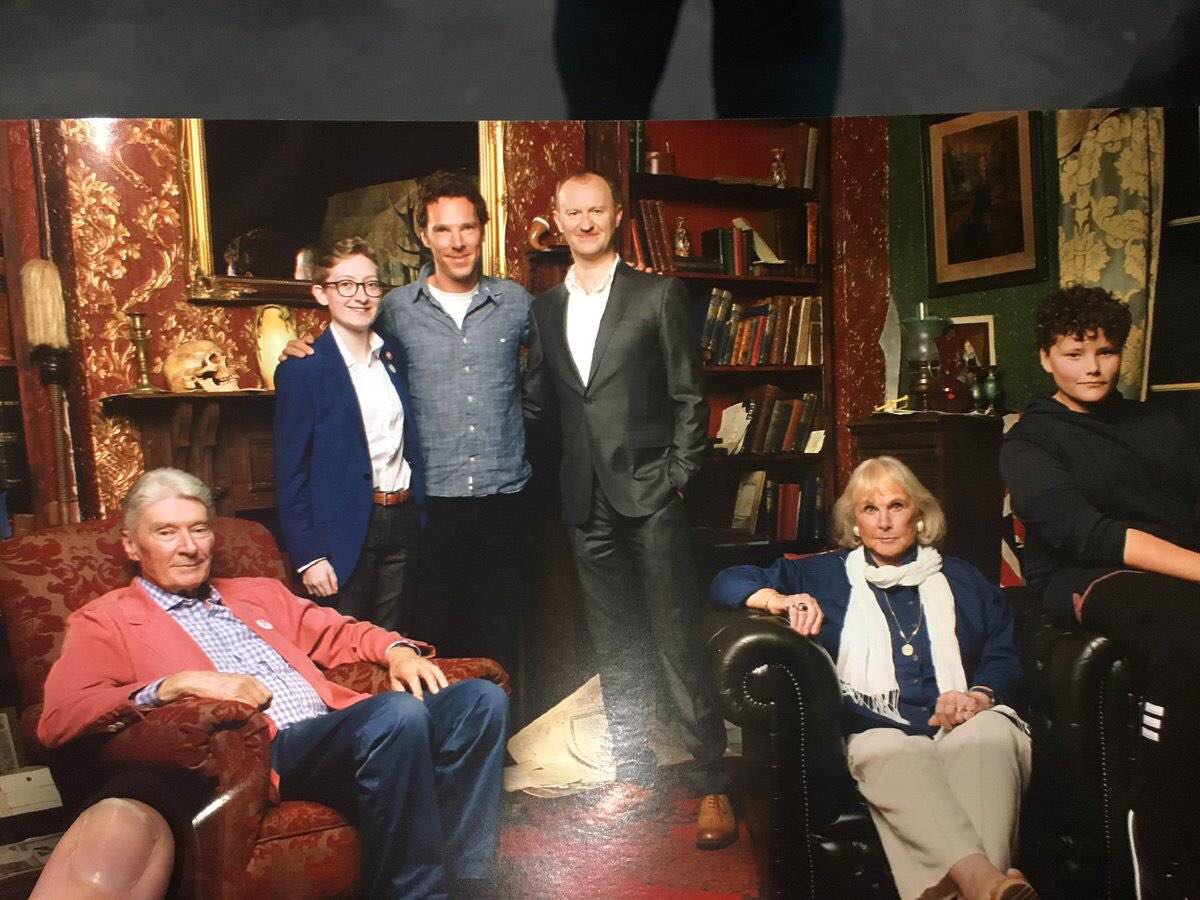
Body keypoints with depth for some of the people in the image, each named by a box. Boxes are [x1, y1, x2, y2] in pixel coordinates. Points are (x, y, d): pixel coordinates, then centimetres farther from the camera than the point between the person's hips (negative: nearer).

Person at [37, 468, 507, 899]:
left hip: (345, 728, 7)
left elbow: (340, 633, 29)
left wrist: (398, 650, 7)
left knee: (480, 698, -16)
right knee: (397, 713, -34)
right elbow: (57, 719, -2)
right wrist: (177, 684, -15)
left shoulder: (259, 594, 30)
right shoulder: (104, 622, 13)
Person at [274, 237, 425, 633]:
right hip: (346, 533, -5)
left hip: (403, 524, 5)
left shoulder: (394, 355, 9)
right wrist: (309, 556, -12)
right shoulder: (301, 371, -8)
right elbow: (290, 475, -8)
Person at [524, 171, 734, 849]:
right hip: (588, 500, 5)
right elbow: (539, 402, 15)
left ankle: (714, 785, 8)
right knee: (613, 643, 12)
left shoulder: (660, 295, 0)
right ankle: (634, 775, 25)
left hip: (650, 493, -4)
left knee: (677, 641, -4)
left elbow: (689, 398, -3)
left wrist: (678, 478, -9)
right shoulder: (547, 308, 12)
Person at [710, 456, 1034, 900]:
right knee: (896, 753, -38)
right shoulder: (824, 575, 25)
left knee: (993, 732, -36)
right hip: (878, 730, -1)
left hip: (964, 726, 2)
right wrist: (780, 600, -2)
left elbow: (1006, 654, 18)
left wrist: (979, 694, -5)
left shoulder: (961, 578, 29)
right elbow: (728, 582, 20)